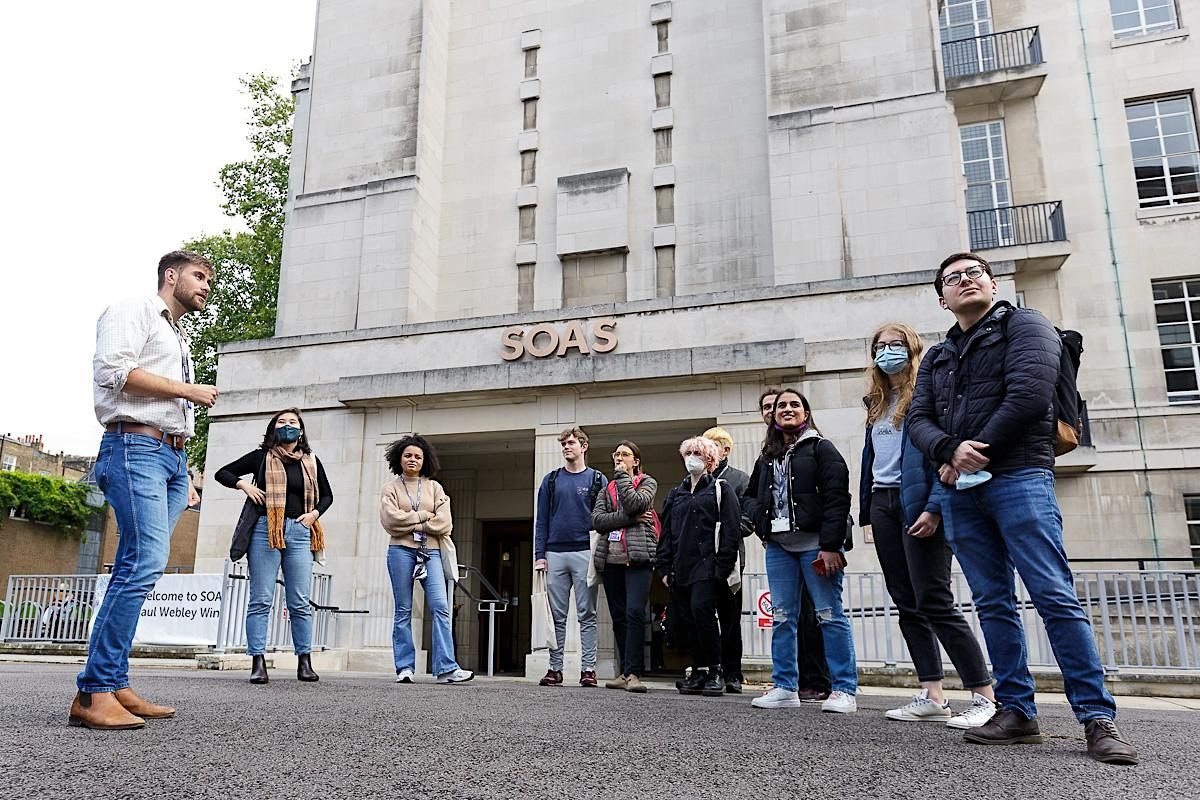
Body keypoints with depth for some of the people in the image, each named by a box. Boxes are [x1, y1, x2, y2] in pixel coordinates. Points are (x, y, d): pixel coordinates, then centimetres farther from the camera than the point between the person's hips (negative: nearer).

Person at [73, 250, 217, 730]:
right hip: (136, 445, -9)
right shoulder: (132, 313, 5)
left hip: (173, 456, 9)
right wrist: (188, 390, -8)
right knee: (145, 562, -20)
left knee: (138, 569, 2)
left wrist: (185, 477, 21)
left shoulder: (180, 340, 30)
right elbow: (112, 370, -13)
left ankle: (114, 686, 2)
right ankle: (94, 693, -18)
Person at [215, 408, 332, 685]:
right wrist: (244, 484, -4)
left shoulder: (311, 462, 14)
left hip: (299, 532, 2)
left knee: (300, 602, 2)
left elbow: (327, 495, 23)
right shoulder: (261, 457, 8)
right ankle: (258, 663, 1)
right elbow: (222, 473, 13)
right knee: (261, 600, -2)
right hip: (265, 531, -2)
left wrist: (315, 514, 5)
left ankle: (304, 663, 9)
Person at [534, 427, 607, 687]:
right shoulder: (551, 480, 12)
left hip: (585, 553, -2)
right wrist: (539, 555, 1)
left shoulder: (597, 480, 6)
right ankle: (555, 669, 11)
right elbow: (541, 520, 9)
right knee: (557, 615, 6)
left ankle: (588, 669, 5)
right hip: (555, 554, 2)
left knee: (587, 615, 1)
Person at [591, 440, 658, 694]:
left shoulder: (647, 483, 11)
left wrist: (621, 476, 0)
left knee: (634, 613, -17)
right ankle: (626, 672, 12)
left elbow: (635, 504, -11)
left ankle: (633, 673, -16)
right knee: (618, 617, 5)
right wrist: (629, 518, -8)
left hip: (637, 557, -4)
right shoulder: (606, 489, 21)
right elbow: (597, 520, 3)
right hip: (611, 559, 5)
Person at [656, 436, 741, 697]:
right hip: (681, 567, 6)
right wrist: (665, 567, 10)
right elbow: (666, 532, 19)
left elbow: (730, 530, -4)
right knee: (689, 619, 4)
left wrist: (723, 565, -13)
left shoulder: (720, 490, 5)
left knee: (701, 610, -19)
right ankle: (699, 672, 13)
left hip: (707, 565, -5)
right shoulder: (676, 494, 21)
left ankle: (715, 672, -8)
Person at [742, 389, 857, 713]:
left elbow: (837, 497, -9)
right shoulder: (767, 457, 18)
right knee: (782, 617, 6)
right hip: (778, 546, 6)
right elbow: (751, 495, 30)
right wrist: (760, 521, 7)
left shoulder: (820, 448, 0)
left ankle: (845, 689, 2)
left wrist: (830, 546, -16)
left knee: (830, 614, -5)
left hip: (814, 544, -6)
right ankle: (784, 688, 13)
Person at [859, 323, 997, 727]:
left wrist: (934, 508, -21)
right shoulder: (877, 402, 19)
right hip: (883, 503, 8)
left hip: (917, 504, -8)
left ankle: (985, 697, 0)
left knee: (934, 602, -10)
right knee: (907, 604, 7)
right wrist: (867, 511, 14)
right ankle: (932, 697, 14)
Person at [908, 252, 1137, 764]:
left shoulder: (1023, 326, 5)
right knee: (992, 604, 6)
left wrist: (978, 454, -10)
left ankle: (1097, 717, -2)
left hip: (1018, 477, -5)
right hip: (959, 490, 6)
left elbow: (1030, 394, -11)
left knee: (1055, 596, -9)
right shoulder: (936, 359, 22)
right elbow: (919, 420, 10)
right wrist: (950, 452, -12)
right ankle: (1016, 712, 11)